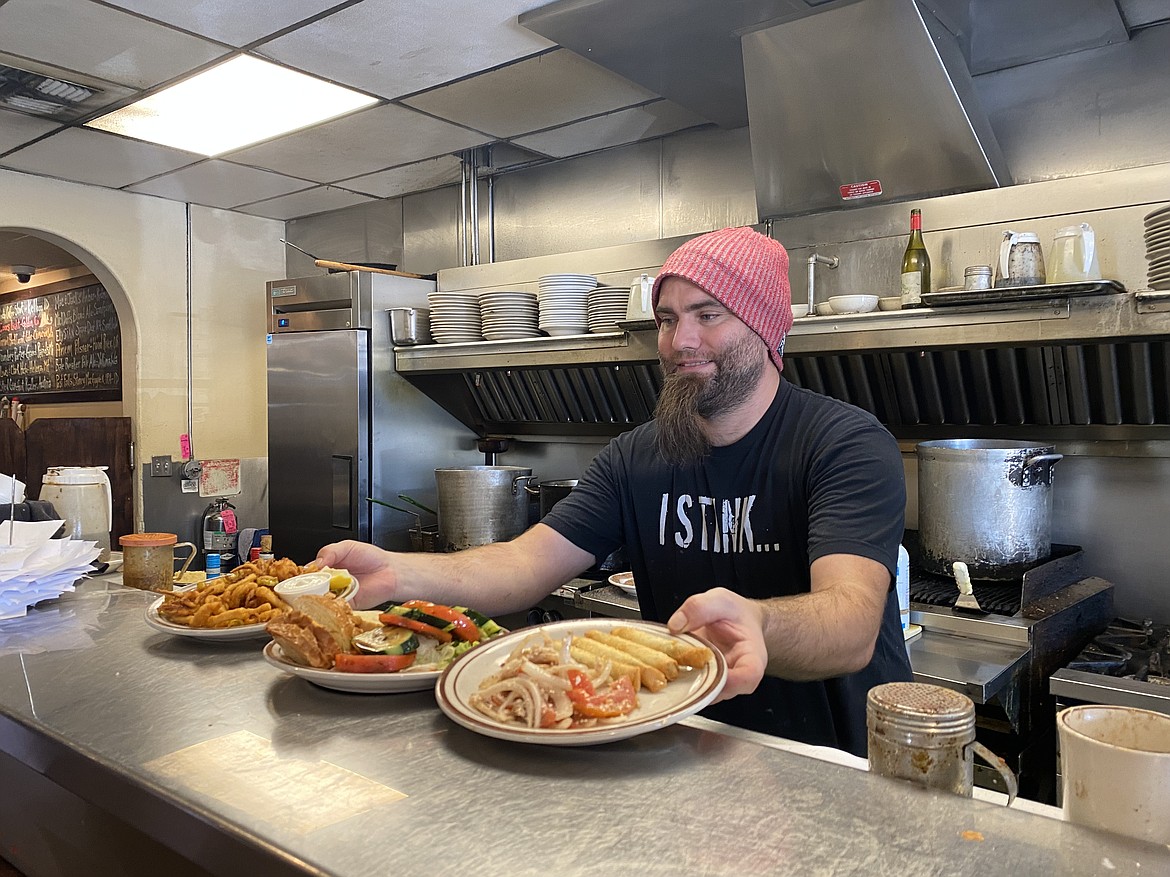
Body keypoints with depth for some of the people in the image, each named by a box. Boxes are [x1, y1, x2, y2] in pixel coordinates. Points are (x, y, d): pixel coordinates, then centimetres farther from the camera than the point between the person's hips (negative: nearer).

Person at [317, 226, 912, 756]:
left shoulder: (847, 444, -12)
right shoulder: (634, 459, 4)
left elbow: (853, 630, -26)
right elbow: (529, 564, -6)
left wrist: (755, 622, -49)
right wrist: (399, 572, -24)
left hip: (833, 766, -3)